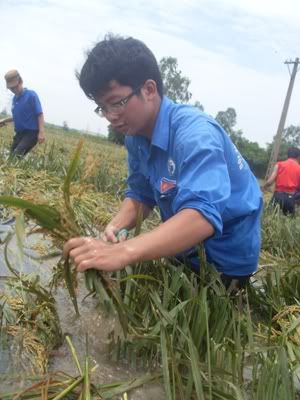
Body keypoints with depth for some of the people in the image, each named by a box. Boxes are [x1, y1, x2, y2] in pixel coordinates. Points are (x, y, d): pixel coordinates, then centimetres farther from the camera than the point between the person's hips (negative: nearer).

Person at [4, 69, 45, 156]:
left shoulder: (31, 95, -9)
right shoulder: (14, 98, 11)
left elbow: (39, 114, -14)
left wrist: (41, 132, -22)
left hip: (31, 133, -8)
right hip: (19, 133, 8)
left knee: (17, 155, -25)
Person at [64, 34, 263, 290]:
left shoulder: (194, 133, -31)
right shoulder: (136, 137, -5)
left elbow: (202, 215, -44)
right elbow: (140, 194, 2)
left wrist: (123, 252, -55)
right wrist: (115, 227, -19)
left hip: (225, 259, -7)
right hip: (185, 251, 7)